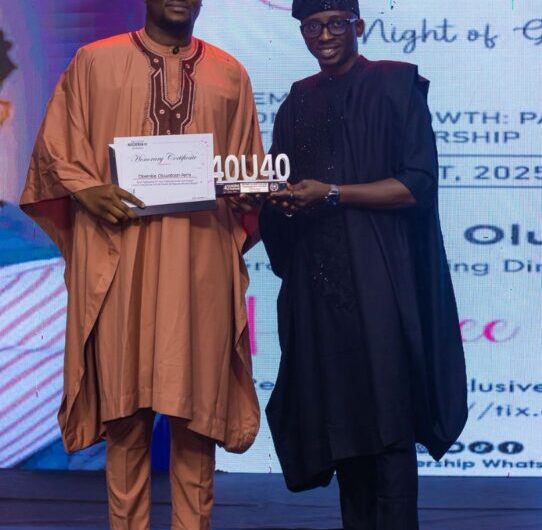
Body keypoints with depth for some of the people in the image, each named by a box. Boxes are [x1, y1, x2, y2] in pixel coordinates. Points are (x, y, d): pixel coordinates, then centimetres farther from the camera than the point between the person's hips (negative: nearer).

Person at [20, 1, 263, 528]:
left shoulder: (229, 73, 14)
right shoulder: (95, 62, 8)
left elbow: (251, 167, 16)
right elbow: (54, 149, 6)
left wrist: (237, 190, -5)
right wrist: (87, 190, -12)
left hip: (201, 260, 2)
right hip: (119, 253, -1)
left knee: (197, 399, 1)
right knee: (125, 400, 0)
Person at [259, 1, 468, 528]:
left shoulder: (395, 86, -2)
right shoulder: (298, 102, 15)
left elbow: (417, 184, -10)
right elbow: (283, 188, 19)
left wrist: (332, 194, -17)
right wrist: (277, 197, -5)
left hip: (379, 280, -5)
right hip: (315, 282, 5)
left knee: (385, 414, -6)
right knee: (336, 412, 6)